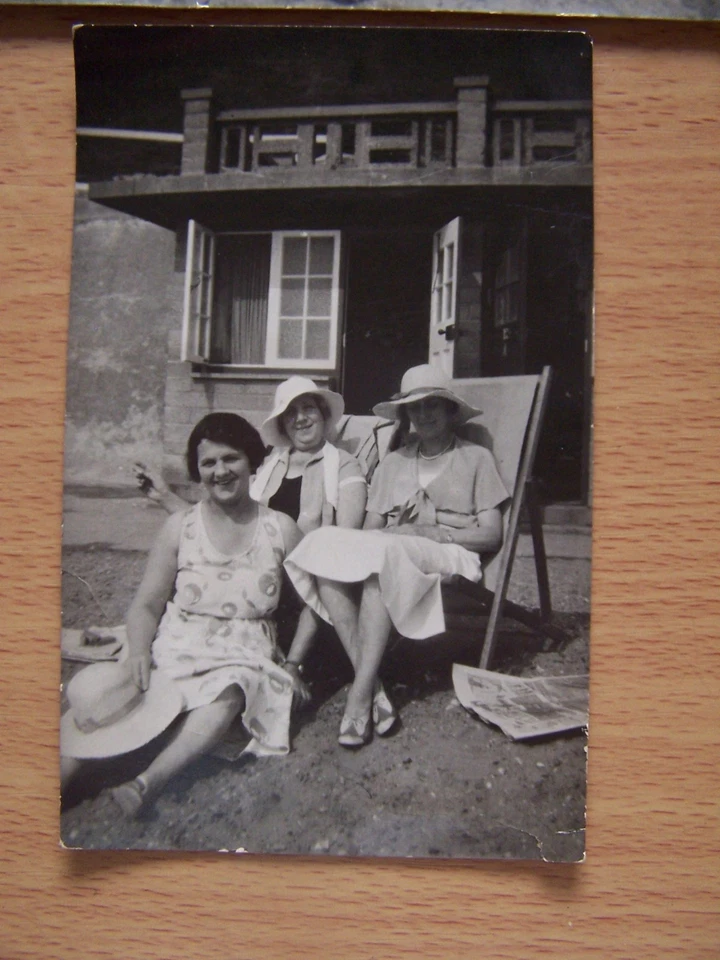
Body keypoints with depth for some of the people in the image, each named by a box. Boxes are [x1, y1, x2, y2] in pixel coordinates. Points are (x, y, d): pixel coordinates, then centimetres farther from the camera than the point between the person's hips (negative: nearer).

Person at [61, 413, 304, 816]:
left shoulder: (280, 529, 4)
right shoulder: (181, 526, 6)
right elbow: (147, 604, 6)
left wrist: (294, 660, -2)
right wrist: (138, 653, -14)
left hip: (243, 654, -1)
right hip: (175, 647, 2)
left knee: (225, 696, -38)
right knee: (104, 702, -28)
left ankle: (149, 781, -49)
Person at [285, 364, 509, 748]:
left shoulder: (475, 458, 12)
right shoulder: (393, 462, 24)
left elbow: (491, 534, 2)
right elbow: (369, 530, 15)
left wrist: (433, 533, -10)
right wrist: (395, 529, -8)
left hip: (447, 557, -4)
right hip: (389, 552, 4)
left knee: (382, 555, -37)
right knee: (323, 544, -27)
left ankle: (361, 694, -38)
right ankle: (372, 684, -34)